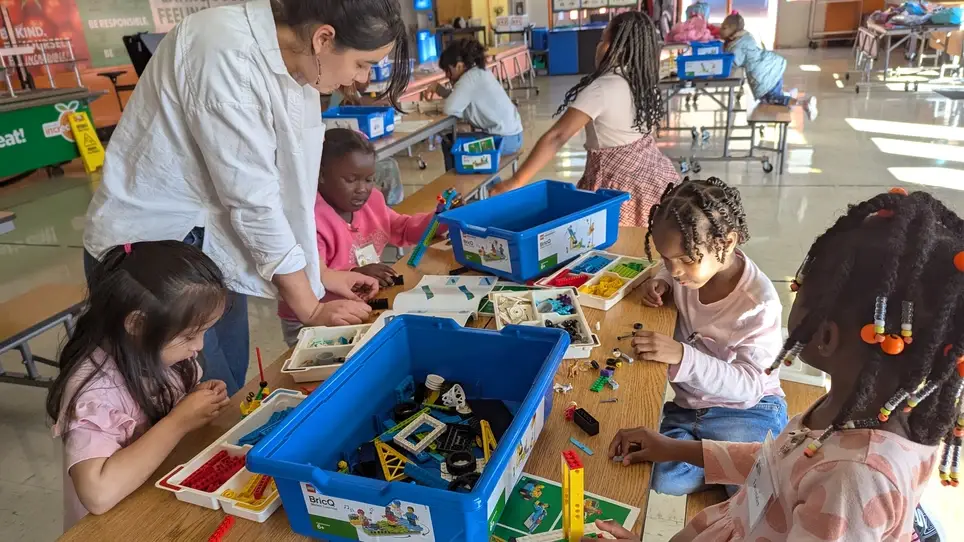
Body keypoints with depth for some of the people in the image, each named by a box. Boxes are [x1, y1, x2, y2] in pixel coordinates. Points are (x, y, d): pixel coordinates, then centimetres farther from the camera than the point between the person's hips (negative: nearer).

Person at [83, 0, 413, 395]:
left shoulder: (294, 64, -2)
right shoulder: (227, 53, -27)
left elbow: (282, 187, 5)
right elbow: (252, 198, -24)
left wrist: (318, 272, 7)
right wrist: (311, 309, -15)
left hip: (209, 243, 7)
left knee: (231, 394, 14)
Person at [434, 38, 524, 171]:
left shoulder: (470, 78, -19)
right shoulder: (479, 72, 9)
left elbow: (449, 109, -25)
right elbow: (460, 98, 18)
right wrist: (439, 89, 7)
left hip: (505, 139, -9)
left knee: (449, 143, 3)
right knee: (450, 139, 20)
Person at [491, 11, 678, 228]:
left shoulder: (600, 89, -21)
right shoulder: (644, 80, 1)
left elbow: (556, 137, -26)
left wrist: (515, 183, -27)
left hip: (620, 181, -7)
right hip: (652, 172, 7)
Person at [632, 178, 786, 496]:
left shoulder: (759, 303, -22)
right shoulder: (694, 266, -6)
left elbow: (749, 384, -24)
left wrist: (682, 356, -36)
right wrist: (661, 282, -3)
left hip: (746, 410, -4)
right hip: (686, 407, 5)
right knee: (663, 486, -17)